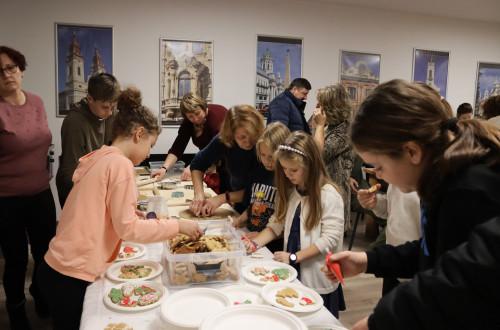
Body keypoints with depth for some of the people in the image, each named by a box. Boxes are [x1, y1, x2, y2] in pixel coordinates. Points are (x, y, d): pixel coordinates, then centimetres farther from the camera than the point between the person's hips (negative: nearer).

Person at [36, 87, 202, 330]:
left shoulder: (99, 158, 10)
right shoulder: (120, 164, -17)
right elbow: (127, 229, -19)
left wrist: (127, 211, 10)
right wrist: (177, 225, -13)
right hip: (73, 276, -8)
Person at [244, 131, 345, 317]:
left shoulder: (329, 195, -16)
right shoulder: (290, 192, 6)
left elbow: (330, 238, -19)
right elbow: (277, 223, 7)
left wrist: (294, 257, -21)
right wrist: (256, 243, -8)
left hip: (318, 281, -6)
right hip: (292, 274, 6)